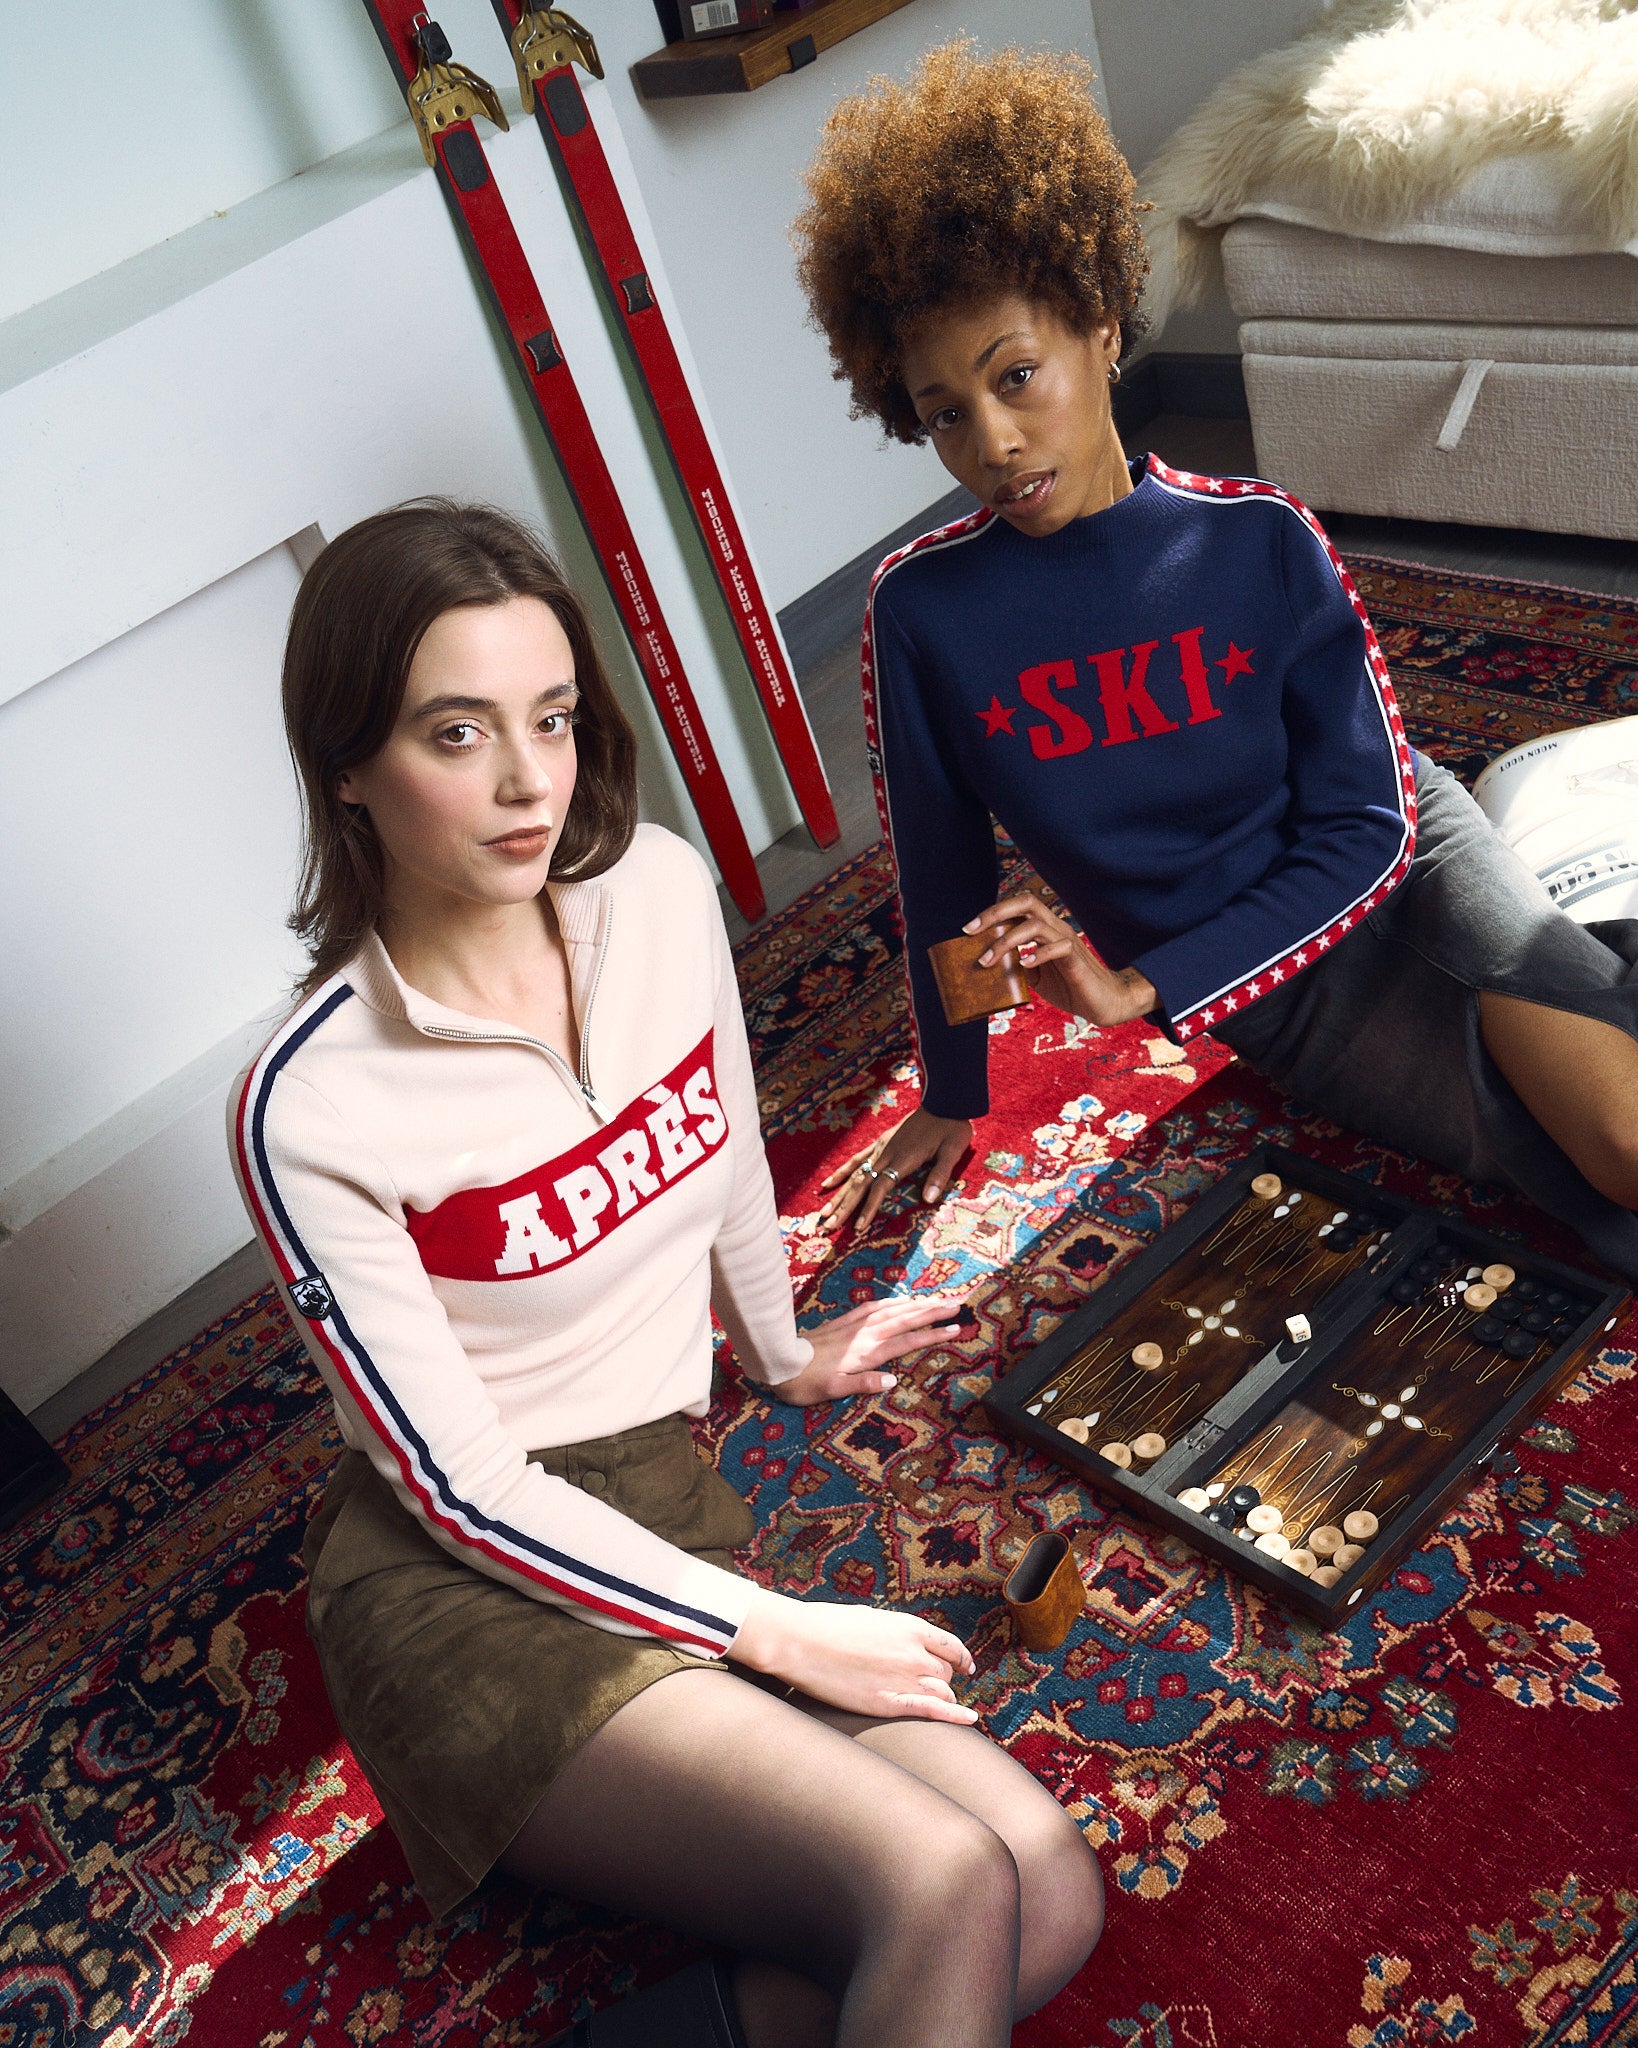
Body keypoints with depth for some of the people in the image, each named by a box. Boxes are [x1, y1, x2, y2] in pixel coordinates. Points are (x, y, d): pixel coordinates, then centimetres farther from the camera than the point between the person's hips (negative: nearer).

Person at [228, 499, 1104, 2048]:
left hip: (661, 1511, 6)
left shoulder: (661, 890, -3)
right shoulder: (313, 1110, -18)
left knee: (1051, 1903, -11)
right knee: (944, 1888, -24)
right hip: (466, 1587, -6)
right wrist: (775, 1633, -12)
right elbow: (459, 1484, -13)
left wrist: (783, 1353, 31)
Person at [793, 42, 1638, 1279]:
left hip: (1404, 869, 1)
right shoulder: (923, 610, -13)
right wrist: (954, 1096, 10)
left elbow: (1368, 830, -10)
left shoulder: (1263, 541, -14)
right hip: (1277, 996, 0)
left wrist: (1136, 989, -19)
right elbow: (941, 874, 0)